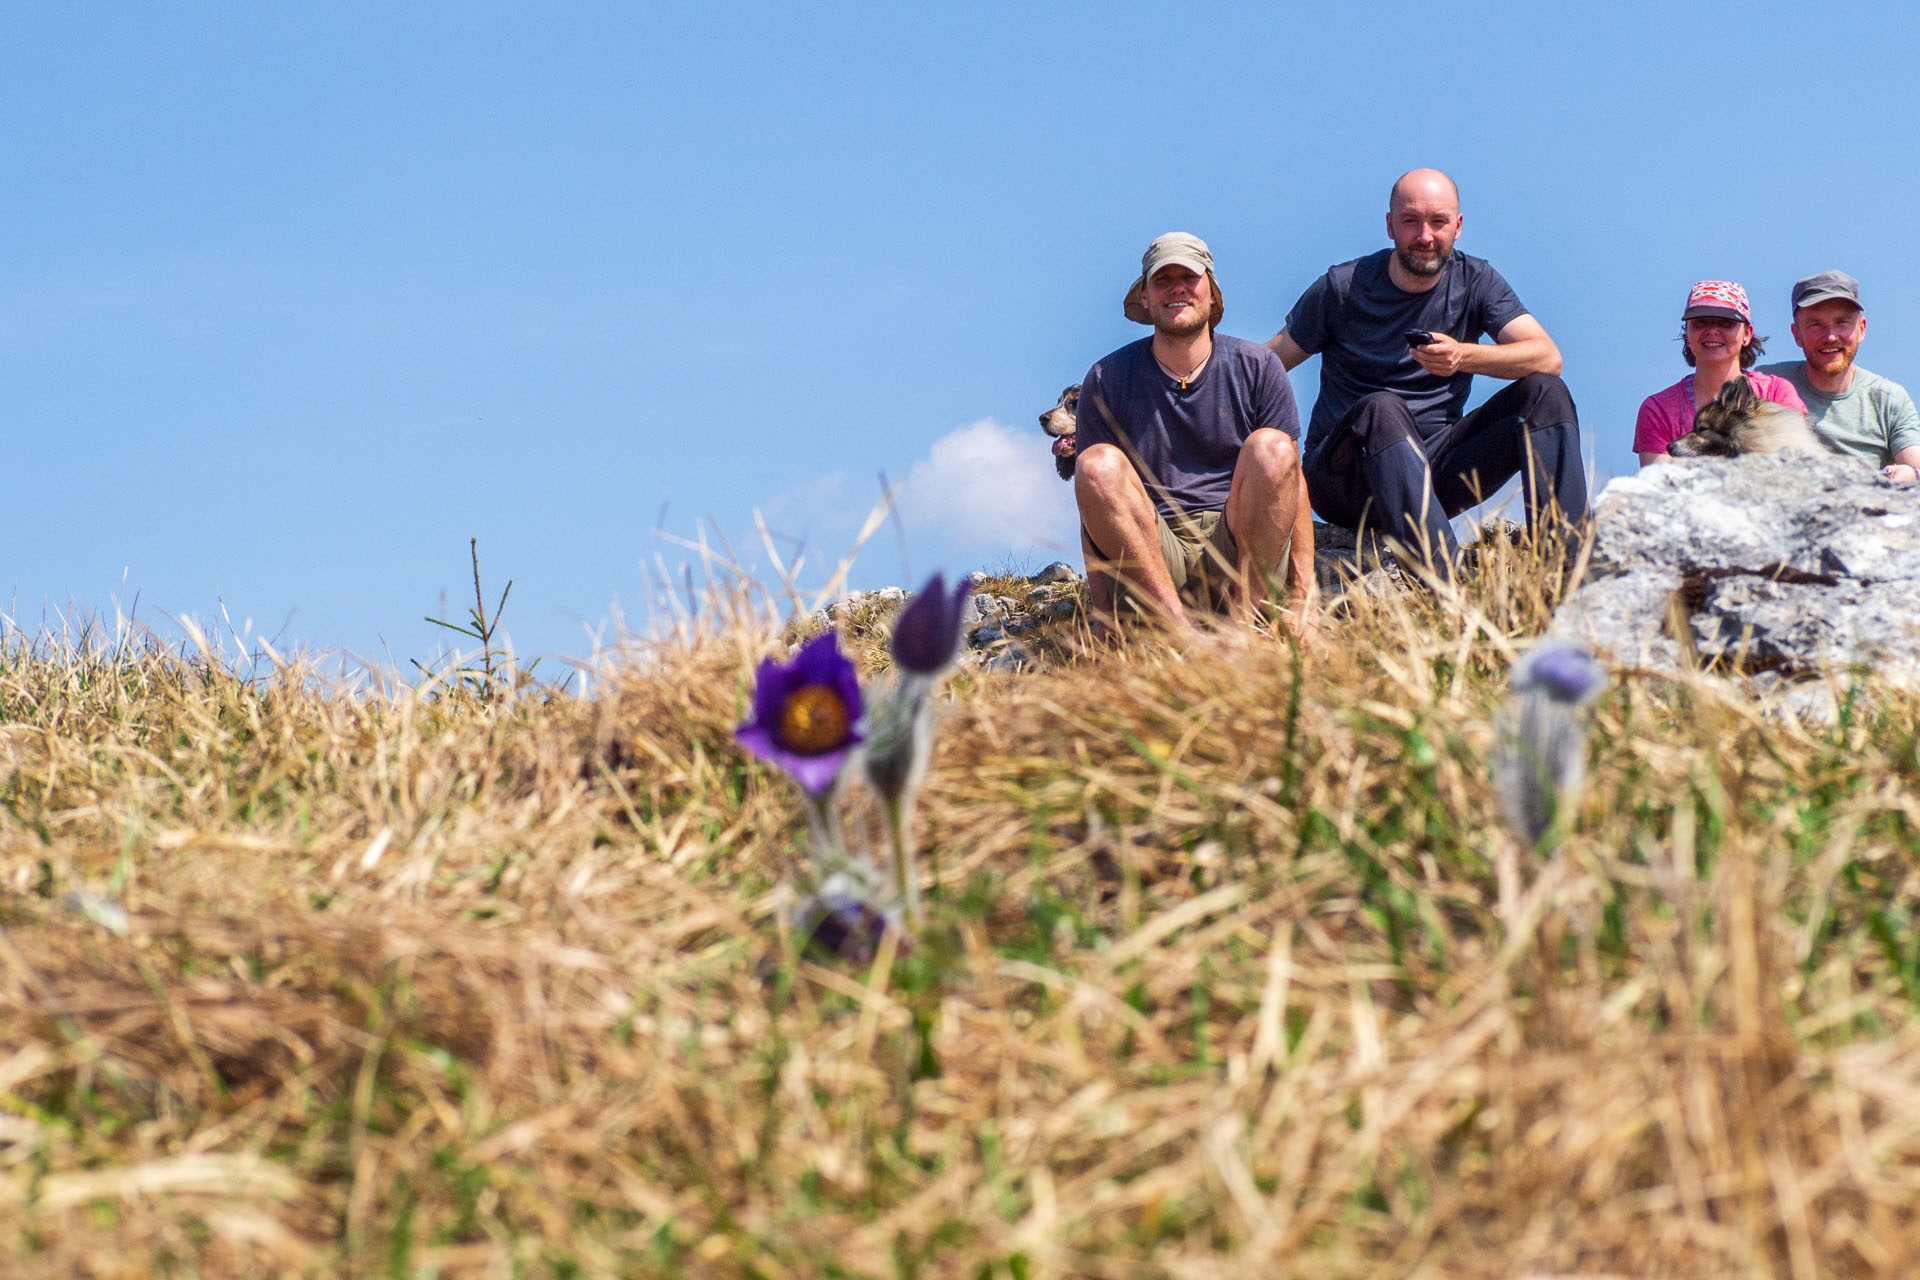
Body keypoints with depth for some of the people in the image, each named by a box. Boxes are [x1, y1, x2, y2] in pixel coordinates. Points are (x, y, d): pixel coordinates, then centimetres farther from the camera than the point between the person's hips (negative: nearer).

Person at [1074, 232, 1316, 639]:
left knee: (1271, 448, -24)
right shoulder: (1107, 379, 6)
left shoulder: (1256, 367, 8)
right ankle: (1177, 625, -35)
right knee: (1097, 464, -26)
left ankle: (1242, 618, -24)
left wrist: (1303, 595, -7)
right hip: (1152, 555, 0)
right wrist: (1102, 613, -9)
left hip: (1241, 549, 0)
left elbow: (1292, 481, 5)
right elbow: (1094, 498, 3)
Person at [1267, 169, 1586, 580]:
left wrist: (1464, 357, -29)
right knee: (1383, 408, -37)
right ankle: (1444, 582, -53)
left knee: (1544, 391, -13)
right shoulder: (1341, 288, -2)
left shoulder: (1475, 281, 3)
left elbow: (1547, 357, -11)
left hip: (1434, 472, 3)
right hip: (1346, 480, -3)